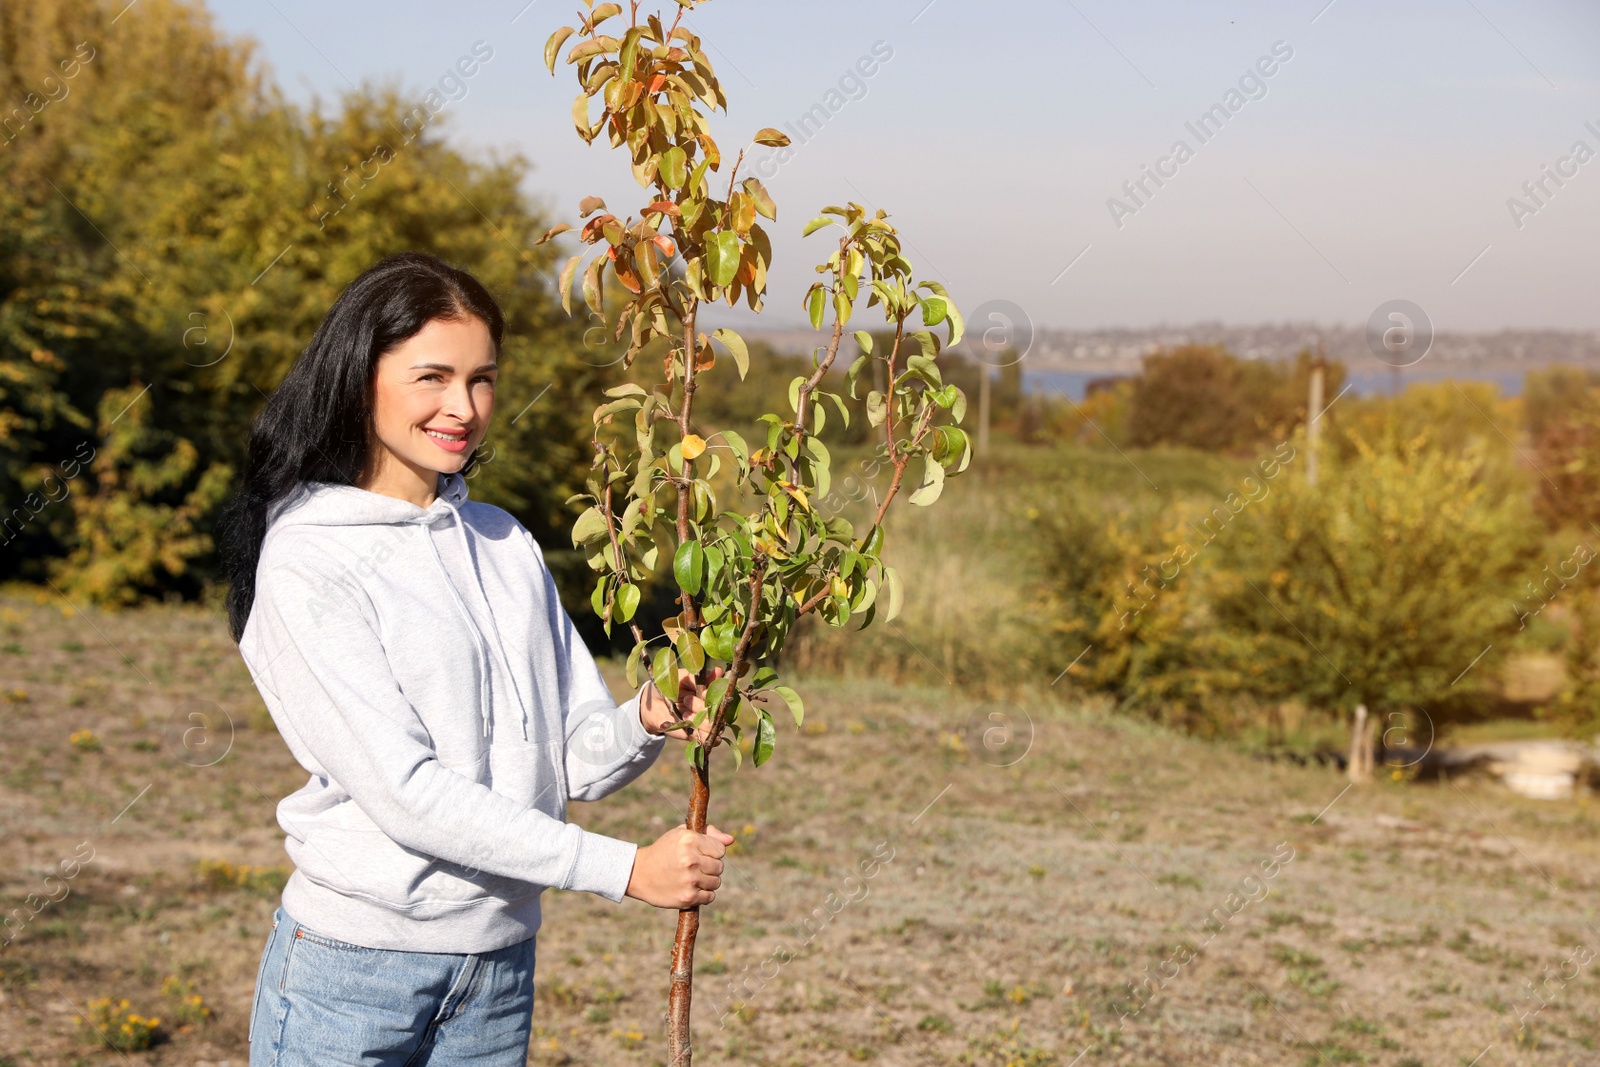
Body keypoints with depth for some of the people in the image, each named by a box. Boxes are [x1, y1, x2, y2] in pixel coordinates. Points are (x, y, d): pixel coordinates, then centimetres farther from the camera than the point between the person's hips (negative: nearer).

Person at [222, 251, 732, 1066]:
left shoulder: (507, 546, 8)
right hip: (352, 973, -5)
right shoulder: (305, 564, -12)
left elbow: (576, 758, 6)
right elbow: (406, 792, -19)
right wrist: (626, 868, -20)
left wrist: (646, 723, -16)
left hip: (501, 968, 5)